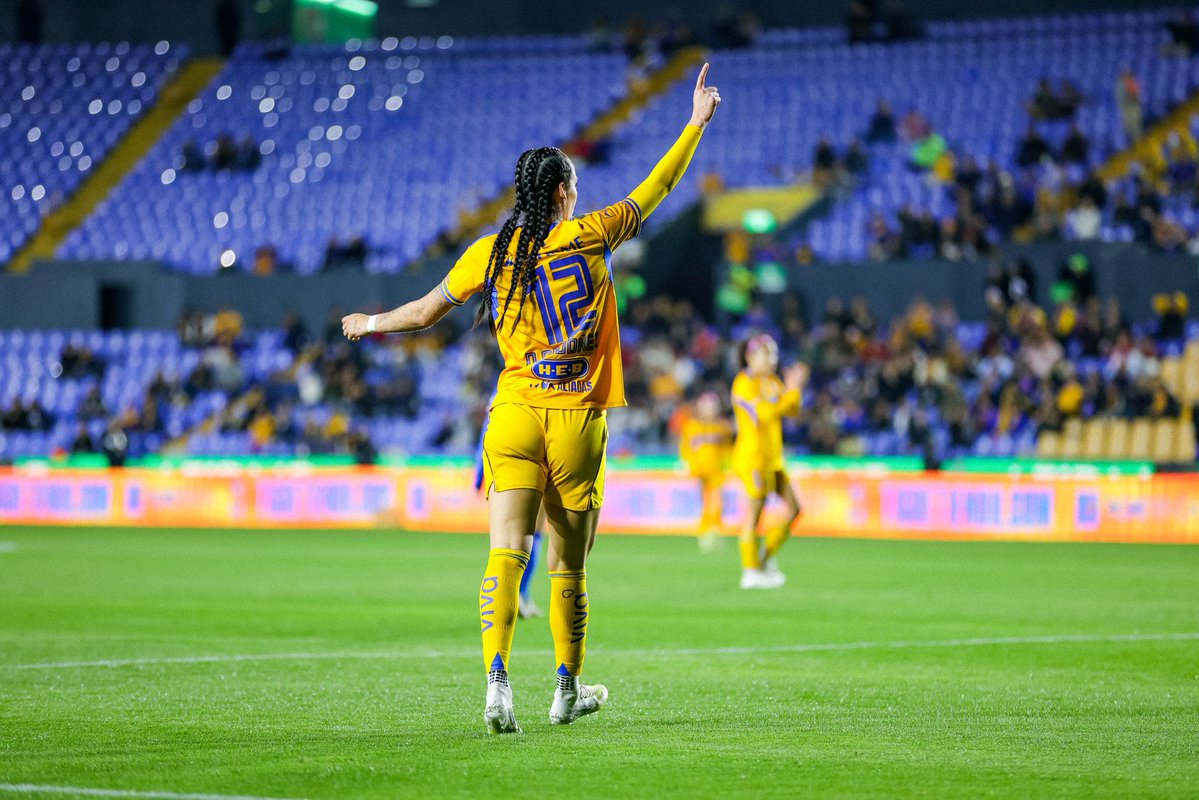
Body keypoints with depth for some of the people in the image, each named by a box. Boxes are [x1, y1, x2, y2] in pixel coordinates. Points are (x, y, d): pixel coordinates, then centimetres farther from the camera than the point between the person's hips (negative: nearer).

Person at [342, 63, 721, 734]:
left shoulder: (491, 252, 3)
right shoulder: (588, 237, -1)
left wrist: (370, 325, 27)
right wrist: (696, 124, 19)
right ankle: (568, 691, 23)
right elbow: (655, 191, 9)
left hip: (514, 420, 1)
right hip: (578, 424, -1)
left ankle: (497, 681, -24)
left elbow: (424, 312, 8)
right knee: (569, 566, 11)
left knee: (506, 553, -6)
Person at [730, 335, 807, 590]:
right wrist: (792, 390, -18)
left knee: (793, 508, 6)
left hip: (772, 458, 9)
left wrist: (794, 388, -7)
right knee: (755, 514, -5)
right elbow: (766, 413, -23)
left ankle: (766, 557, 18)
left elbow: (792, 411, 9)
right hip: (753, 455, -9)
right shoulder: (744, 384, -12)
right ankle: (751, 572, 2)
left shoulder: (773, 382, 13)